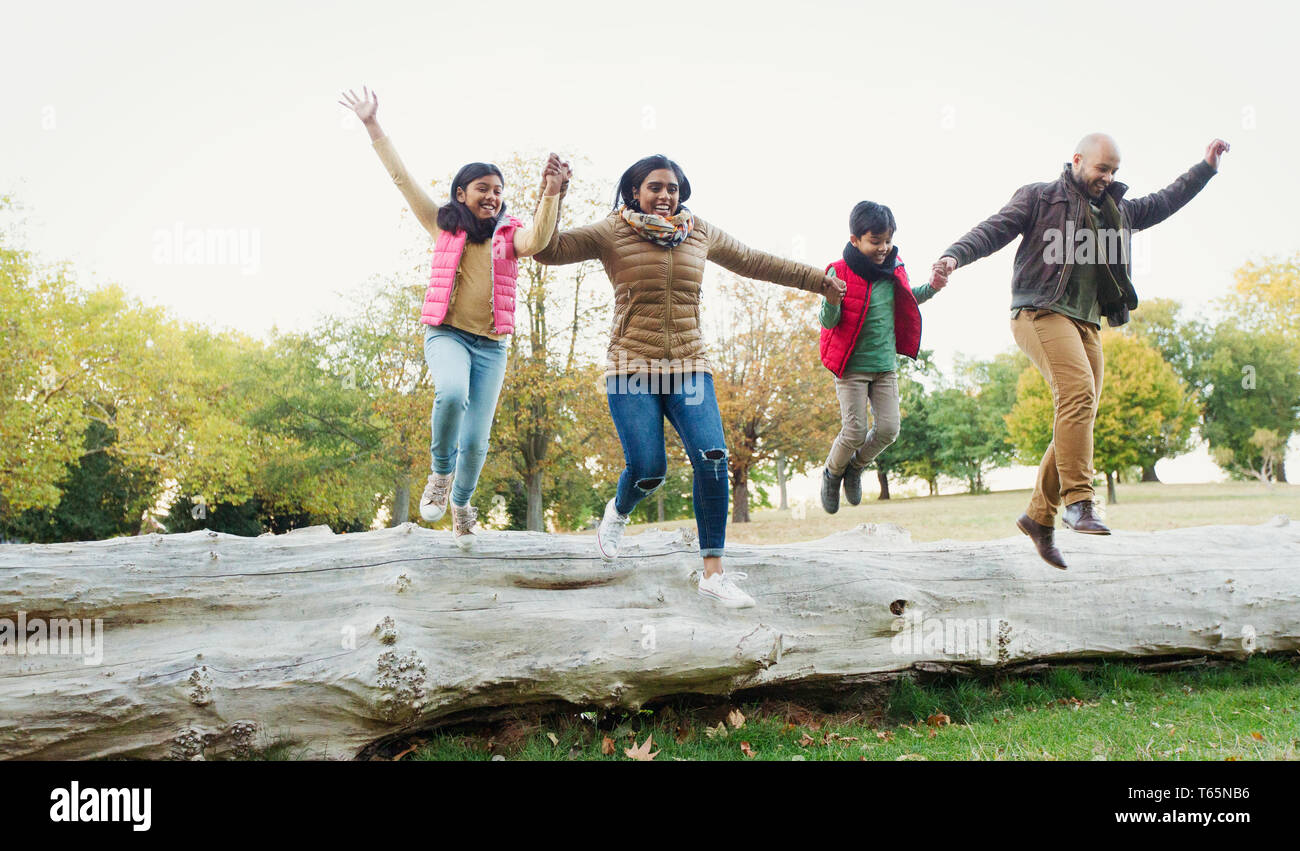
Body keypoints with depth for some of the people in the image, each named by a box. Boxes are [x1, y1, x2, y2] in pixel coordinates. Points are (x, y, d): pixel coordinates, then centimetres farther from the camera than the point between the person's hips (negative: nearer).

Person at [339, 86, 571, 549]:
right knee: (452, 394, -34)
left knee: (475, 440, -1)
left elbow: (537, 241, -18)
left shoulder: (509, 234, 5)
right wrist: (372, 124, 5)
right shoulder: (443, 225, 7)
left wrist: (551, 195, -34)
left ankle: (461, 502, 31)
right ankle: (440, 473, -6)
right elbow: (401, 176, 7)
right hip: (446, 334, -1)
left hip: (490, 345, 1)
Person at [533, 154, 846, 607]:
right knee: (647, 470, -12)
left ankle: (713, 572, -4)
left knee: (712, 459, -14)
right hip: (632, 366, -3)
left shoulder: (700, 233, 12)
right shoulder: (612, 232, 0)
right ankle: (617, 513, 27)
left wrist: (817, 280, 28)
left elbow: (754, 262, 24)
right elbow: (548, 249, -9)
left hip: (689, 365, 3)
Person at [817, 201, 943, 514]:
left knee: (888, 429, -1)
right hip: (851, 366, -5)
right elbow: (828, 322, -15)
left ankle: (856, 466, 27)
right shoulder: (840, 272, -13)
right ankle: (832, 473, 23)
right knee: (855, 432, -7)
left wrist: (931, 288, 6)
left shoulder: (894, 270, 3)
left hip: (886, 365, 5)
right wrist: (831, 299, -36)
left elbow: (907, 301, 23)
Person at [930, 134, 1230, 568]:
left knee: (1078, 418, -1)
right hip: (1041, 312, -7)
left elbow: (1164, 202, 37)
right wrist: (955, 255, -22)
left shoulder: (1117, 210, 25)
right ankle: (1077, 500, -26)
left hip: (1086, 324, 7)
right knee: (1078, 392, -27)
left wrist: (1206, 168, 30)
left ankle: (1040, 515, 6)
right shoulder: (1039, 197, 6)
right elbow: (994, 229, -5)